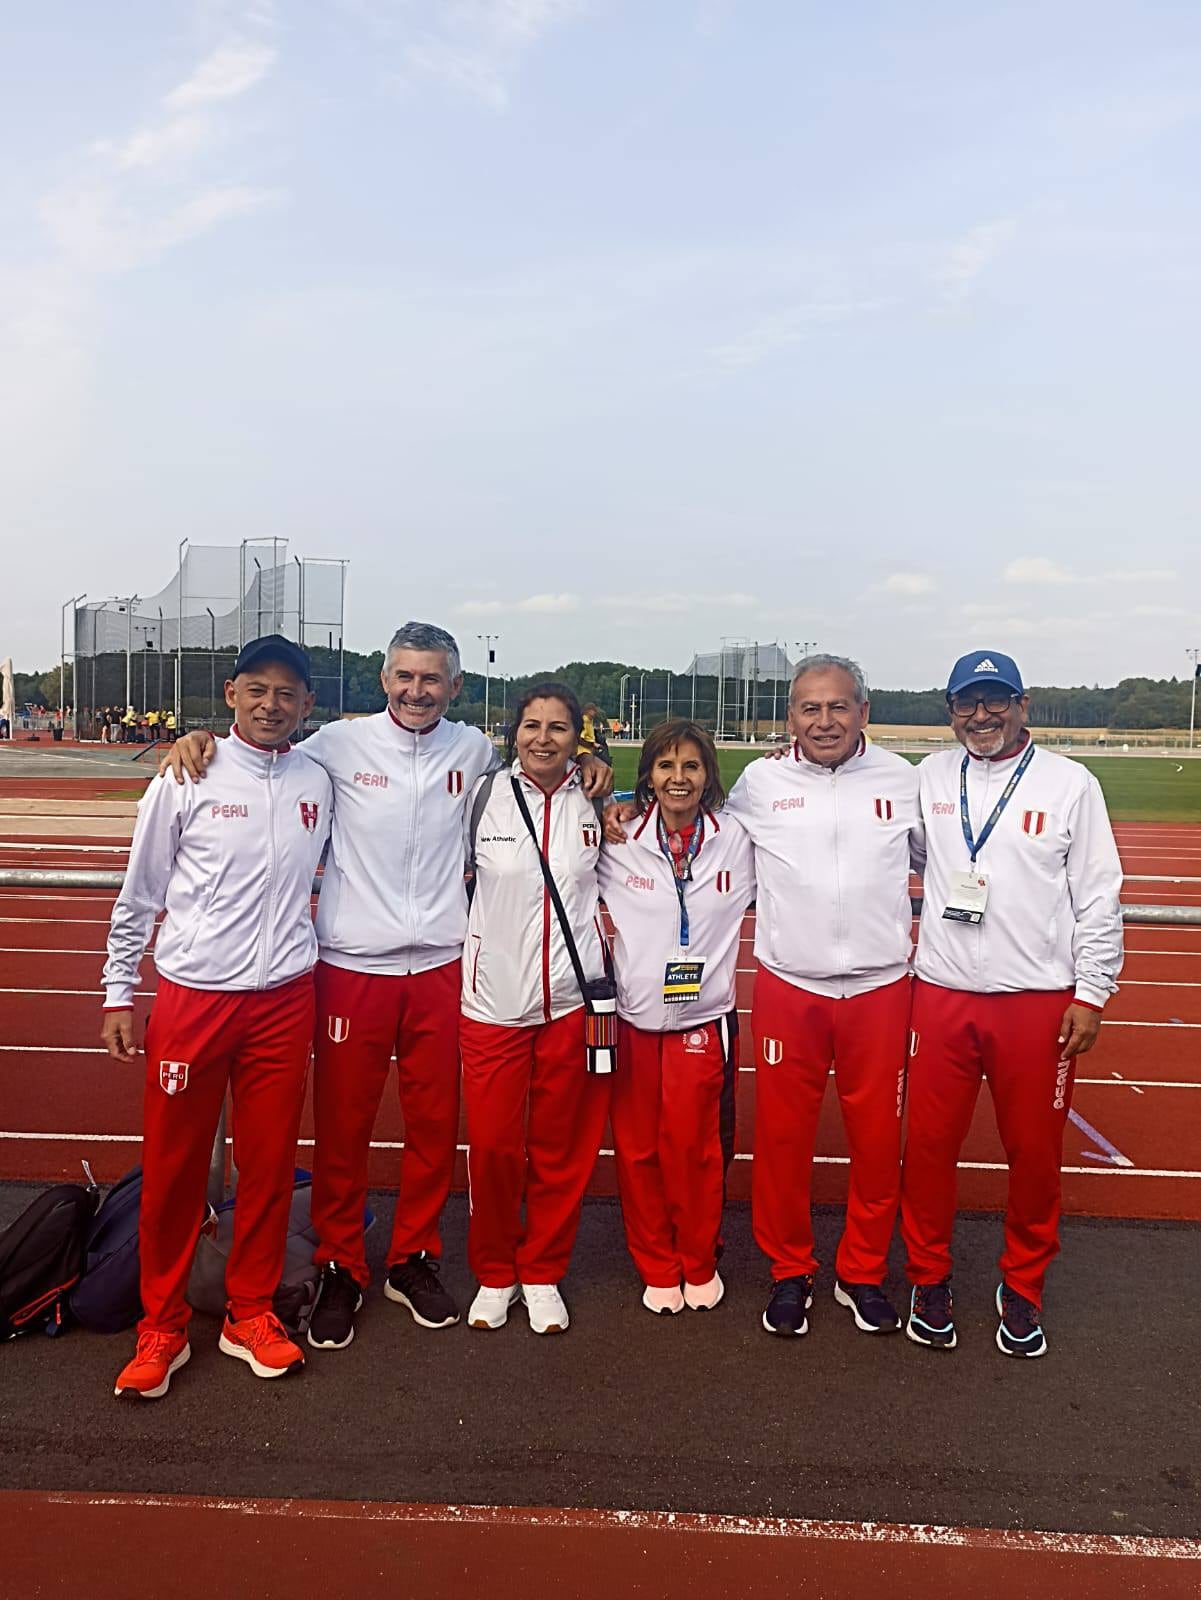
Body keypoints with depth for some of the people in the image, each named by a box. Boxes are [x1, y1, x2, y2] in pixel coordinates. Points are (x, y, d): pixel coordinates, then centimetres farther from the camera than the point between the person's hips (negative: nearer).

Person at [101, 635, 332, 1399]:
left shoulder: (318, 784, 4)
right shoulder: (186, 778, -4)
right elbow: (138, 895, 2)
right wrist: (119, 993, 2)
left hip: (285, 999, 2)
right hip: (191, 998, -2)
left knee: (270, 1164, 9)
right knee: (174, 1168, 7)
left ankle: (251, 1314, 27)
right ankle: (162, 1326, 25)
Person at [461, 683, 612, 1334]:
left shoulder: (595, 803, 4)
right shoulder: (485, 797, -2)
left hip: (571, 1001, 1)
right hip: (494, 997, -1)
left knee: (561, 1146, 9)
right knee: (492, 1145, 4)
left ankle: (542, 1273, 30)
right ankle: (494, 1273, 28)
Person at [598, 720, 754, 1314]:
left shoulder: (734, 839, -1)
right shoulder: (620, 841, 0)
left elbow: (754, 899, 12)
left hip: (704, 1018, -1)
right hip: (634, 1018, 1)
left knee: (695, 1146, 3)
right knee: (637, 1147, 7)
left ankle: (700, 1264, 26)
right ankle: (656, 1268, 27)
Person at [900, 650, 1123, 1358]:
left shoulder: (1071, 784, -1)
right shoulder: (929, 778, 3)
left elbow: (1099, 897, 0)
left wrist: (1091, 995, -3)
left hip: (1040, 1000, -1)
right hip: (943, 995, 2)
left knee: (1035, 1149, 10)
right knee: (929, 1142, 7)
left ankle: (1023, 1289, 31)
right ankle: (930, 1279, 28)